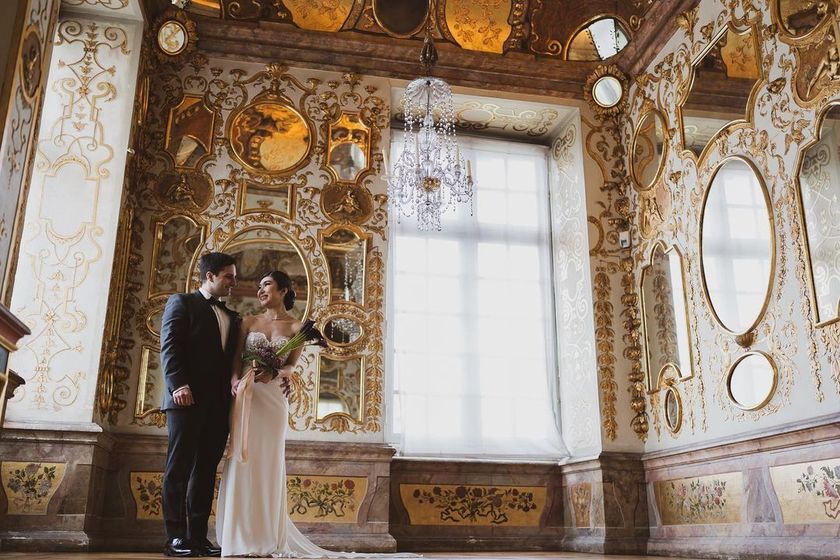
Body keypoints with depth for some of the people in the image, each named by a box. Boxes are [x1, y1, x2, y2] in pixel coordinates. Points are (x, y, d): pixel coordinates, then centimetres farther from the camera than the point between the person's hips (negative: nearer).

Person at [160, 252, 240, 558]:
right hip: (188, 398, -6)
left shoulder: (231, 317, 23)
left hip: (219, 403, 6)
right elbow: (169, 346, -6)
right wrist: (178, 384, -19)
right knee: (179, 467, -3)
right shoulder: (181, 302, 6)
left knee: (206, 470, 5)